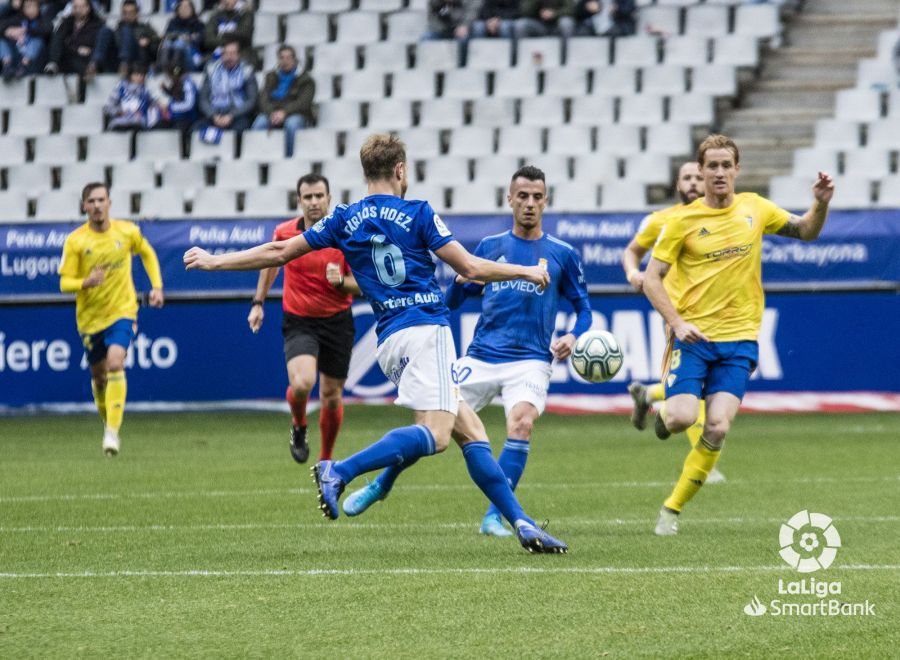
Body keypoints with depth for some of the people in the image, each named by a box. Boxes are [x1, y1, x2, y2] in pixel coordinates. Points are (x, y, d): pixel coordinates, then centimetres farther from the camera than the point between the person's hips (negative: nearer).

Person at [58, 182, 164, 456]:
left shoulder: (127, 231, -4)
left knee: (115, 363, -22)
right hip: (90, 317, 1)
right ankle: (107, 421, 38)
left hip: (122, 311, -1)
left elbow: (147, 254, 17)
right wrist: (86, 282, -30)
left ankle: (113, 432, -24)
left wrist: (157, 286, 6)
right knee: (99, 374, 11)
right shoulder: (75, 241, -9)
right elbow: (65, 283, -10)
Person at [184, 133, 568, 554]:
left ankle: (521, 523, 3)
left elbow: (278, 253, 13)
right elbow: (471, 269, -2)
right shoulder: (417, 214, -1)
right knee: (435, 434, -19)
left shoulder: (345, 220, 12)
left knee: (470, 432, 8)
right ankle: (339, 472, -30)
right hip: (425, 327, -7)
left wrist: (214, 262, 25)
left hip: (390, 340, 7)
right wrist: (526, 272, 14)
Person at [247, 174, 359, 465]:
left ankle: (326, 459, 29)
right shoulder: (284, 232, -5)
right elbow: (271, 263, 16)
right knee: (302, 383, -25)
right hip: (298, 322, -1)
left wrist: (341, 281, -26)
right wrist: (258, 302, 15)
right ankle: (299, 427, 8)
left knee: (331, 395, 7)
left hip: (337, 321, 1)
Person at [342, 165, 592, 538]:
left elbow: (583, 307, 12)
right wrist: (461, 281, -10)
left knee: (521, 423, -28)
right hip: (481, 357, 2)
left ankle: (493, 517, -22)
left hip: (530, 360, -2)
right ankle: (380, 486, 25)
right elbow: (453, 301, 12)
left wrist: (573, 336, -9)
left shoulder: (562, 255, 6)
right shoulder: (490, 247, 10)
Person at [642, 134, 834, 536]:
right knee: (683, 417, -18)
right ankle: (665, 414, 22)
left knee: (717, 428, -12)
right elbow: (652, 279, -2)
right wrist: (677, 323, -16)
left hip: (739, 338, 2)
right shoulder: (682, 220, -3)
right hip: (694, 336, -2)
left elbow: (806, 232, 21)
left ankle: (672, 509, 2)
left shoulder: (755, 209, 7)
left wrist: (821, 204, 0)